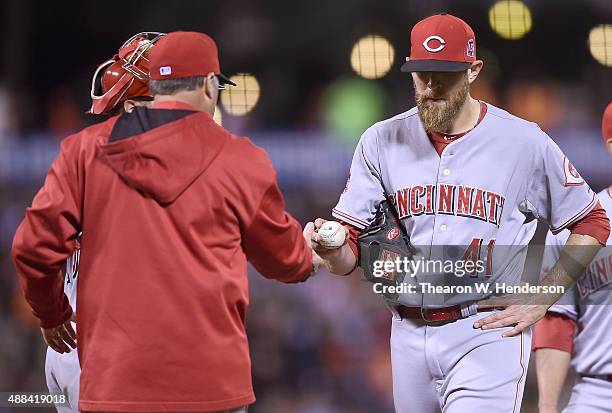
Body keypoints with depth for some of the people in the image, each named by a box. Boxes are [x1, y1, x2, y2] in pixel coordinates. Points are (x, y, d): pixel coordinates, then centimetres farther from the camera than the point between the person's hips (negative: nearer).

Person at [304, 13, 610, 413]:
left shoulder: (525, 142, -3)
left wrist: (540, 300, -2)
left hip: (489, 332, -4)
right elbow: (352, 256, 3)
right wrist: (331, 248, -21)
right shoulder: (381, 142, 5)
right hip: (410, 334, 4)